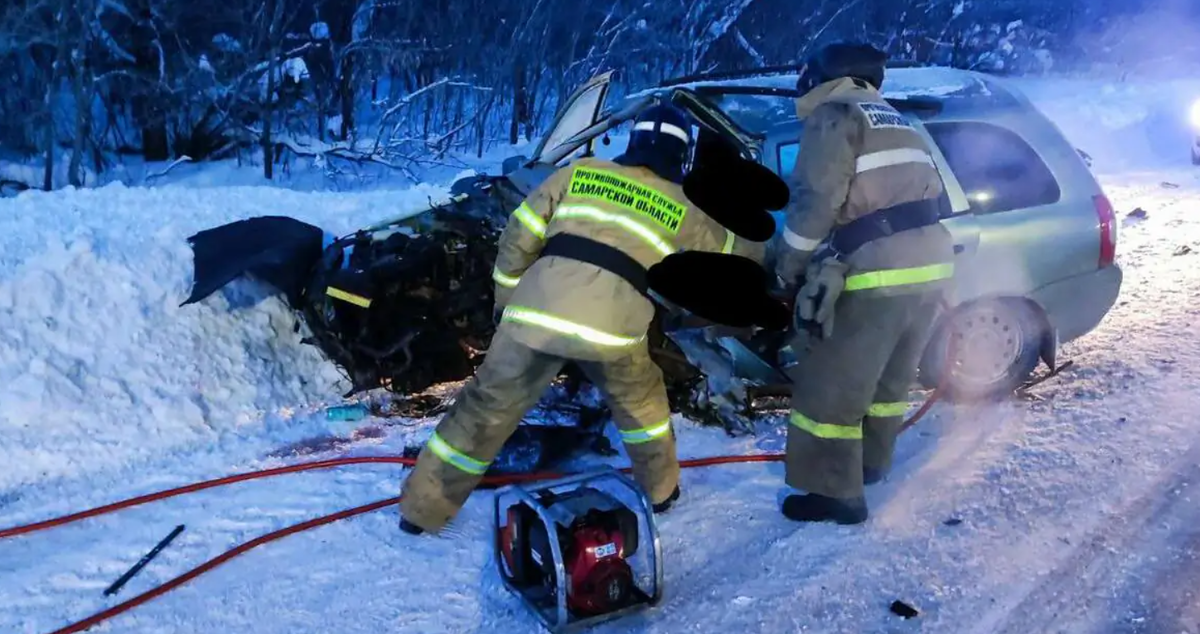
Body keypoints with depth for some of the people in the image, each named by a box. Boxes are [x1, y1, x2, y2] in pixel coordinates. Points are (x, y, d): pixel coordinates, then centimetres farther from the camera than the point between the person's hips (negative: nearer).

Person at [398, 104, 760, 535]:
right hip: (611, 328, -1)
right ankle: (661, 487, 43)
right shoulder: (683, 208, 18)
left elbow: (519, 237, 15)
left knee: (486, 408, 13)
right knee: (640, 400, 29)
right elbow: (735, 253, 35)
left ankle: (422, 508, 22)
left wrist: (507, 299, 25)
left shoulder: (579, 172, 19)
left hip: (536, 312, 1)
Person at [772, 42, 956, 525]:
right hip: (930, 265, 9)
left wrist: (788, 264, -1)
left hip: (877, 275, -9)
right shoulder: (898, 123, 24)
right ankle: (871, 461, 40)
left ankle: (836, 493, 10)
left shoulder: (834, 115, -2)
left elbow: (815, 199, -13)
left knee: (830, 388, 2)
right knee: (890, 376, 24)